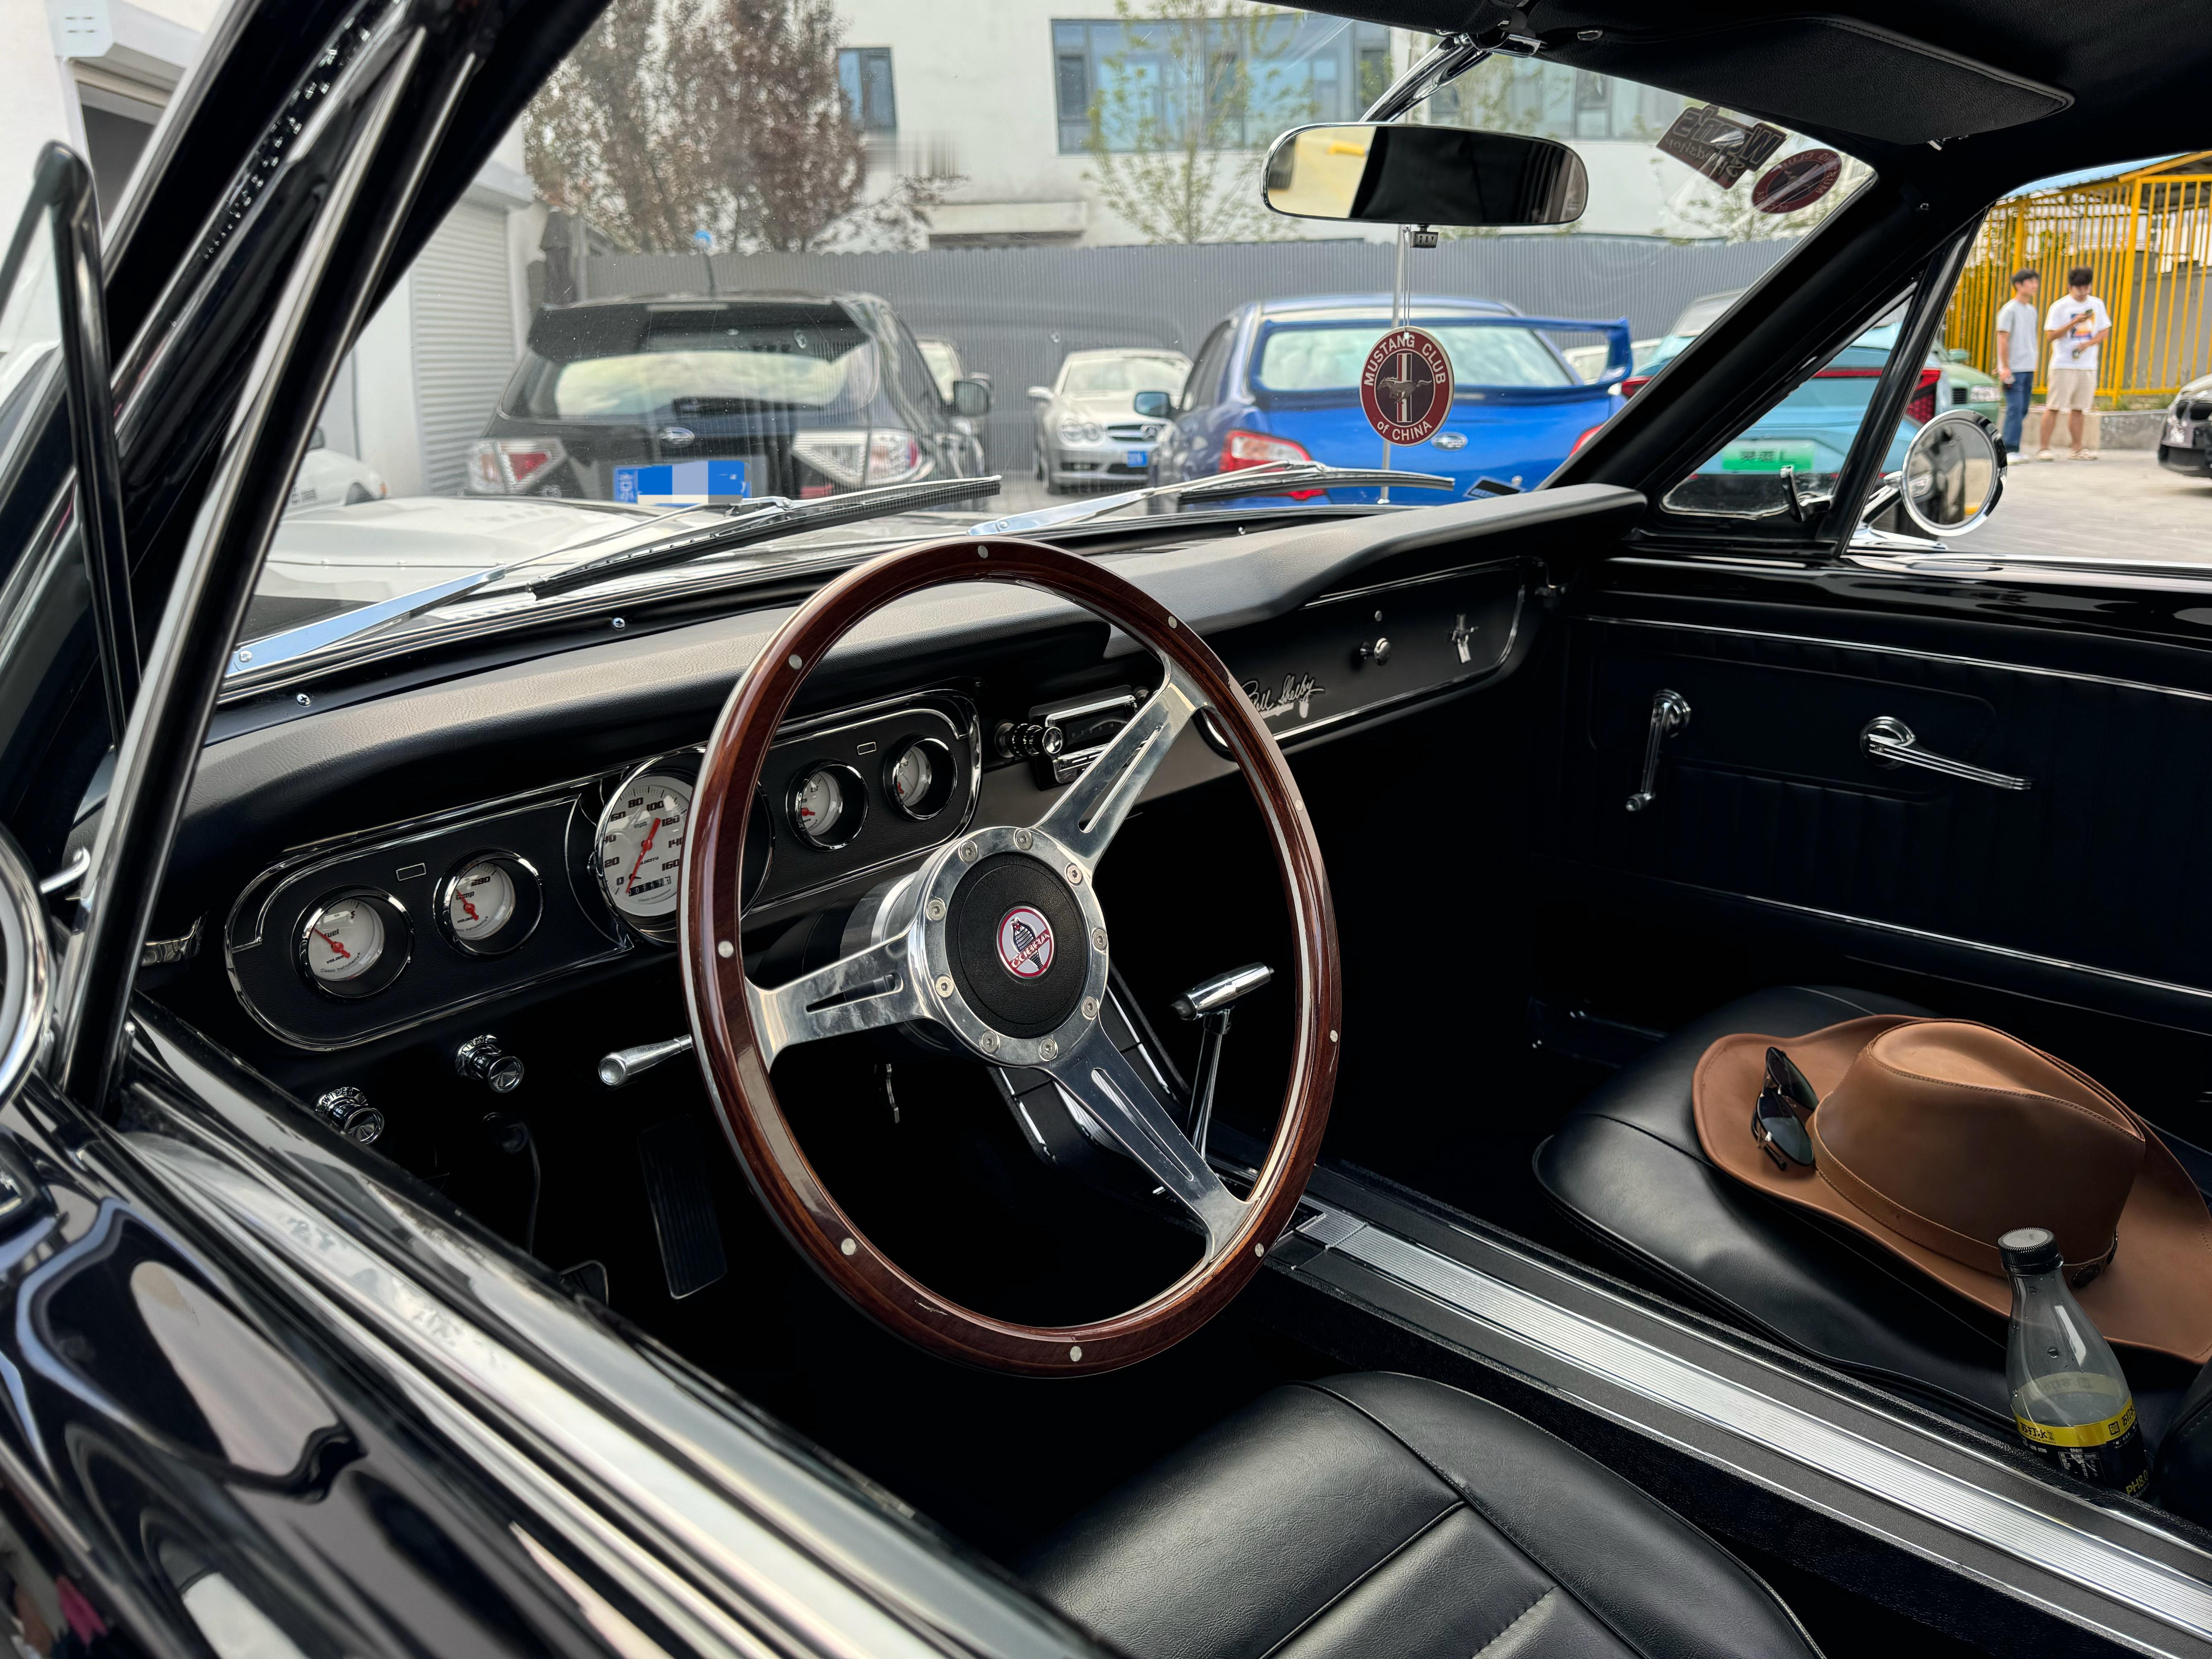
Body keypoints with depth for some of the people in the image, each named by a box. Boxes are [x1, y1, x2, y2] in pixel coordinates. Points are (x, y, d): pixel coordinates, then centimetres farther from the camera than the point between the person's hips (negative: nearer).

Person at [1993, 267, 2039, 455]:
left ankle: (2013, 449, 11)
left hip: (2028, 369, 8)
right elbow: (2003, 339, -10)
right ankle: (2010, 450, -13)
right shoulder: (2010, 309, -6)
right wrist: (2005, 367, -15)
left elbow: (2032, 339, 22)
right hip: (2014, 369, -8)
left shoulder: (2032, 311, 17)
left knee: (2022, 410, 6)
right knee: (2015, 408, -13)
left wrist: (2033, 365, 18)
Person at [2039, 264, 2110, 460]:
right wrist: (2075, 322, -19)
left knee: (2078, 408, 8)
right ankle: (2045, 448, -5)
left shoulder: (2097, 304, 11)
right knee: (2053, 407, -7)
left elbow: (2105, 330, 13)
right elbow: (2052, 335, -8)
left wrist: (2088, 343, -6)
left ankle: (2077, 450, 13)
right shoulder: (2060, 307, -3)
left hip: (2088, 365, 4)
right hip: (2064, 365, -4)